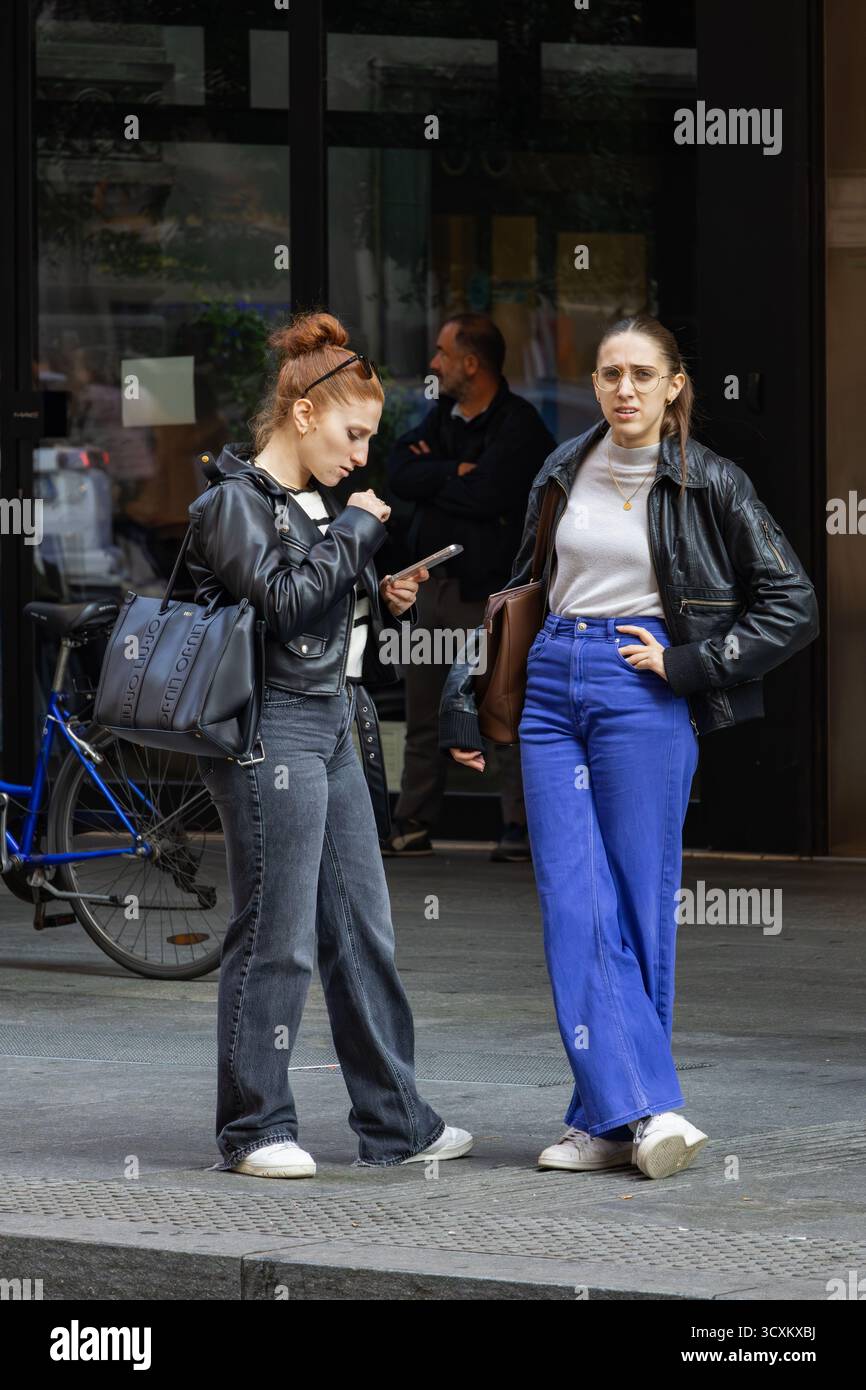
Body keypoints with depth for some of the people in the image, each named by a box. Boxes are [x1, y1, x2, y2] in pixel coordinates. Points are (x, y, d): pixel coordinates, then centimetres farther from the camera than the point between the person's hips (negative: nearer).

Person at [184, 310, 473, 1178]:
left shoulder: (315, 503, 18)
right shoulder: (235, 501, -8)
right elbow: (282, 597, -21)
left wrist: (383, 602, 7)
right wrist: (357, 529, -11)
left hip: (332, 730, 9)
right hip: (272, 732, -9)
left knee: (363, 933, 10)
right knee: (276, 937, -5)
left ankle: (394, 1122, 16)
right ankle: (253, 1129, 3)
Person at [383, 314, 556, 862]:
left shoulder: (519, 426, -10)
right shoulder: (444, 415, 15)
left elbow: (486, 496, -22)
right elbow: (399, 472, 2)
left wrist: (431, 475, -6)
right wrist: (454, 473, -13)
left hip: (489, 590, -8)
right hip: (436, 584, 8)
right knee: (425, 716, 11)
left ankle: (524, 828, -4)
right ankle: (412, 827, 17)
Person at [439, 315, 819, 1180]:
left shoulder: (706, 484, -2)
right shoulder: (566, 472, 11)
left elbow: (793, 604, -2)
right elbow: (522, 588, 21)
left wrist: (687, 663, -7)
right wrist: (466, 699, 19)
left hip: (643, 696, -4)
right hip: (553, 687, 4)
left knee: (637, 908, -2)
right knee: (571, 908, -6)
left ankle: (610, 1118, 4)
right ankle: (643, 1108, -7)